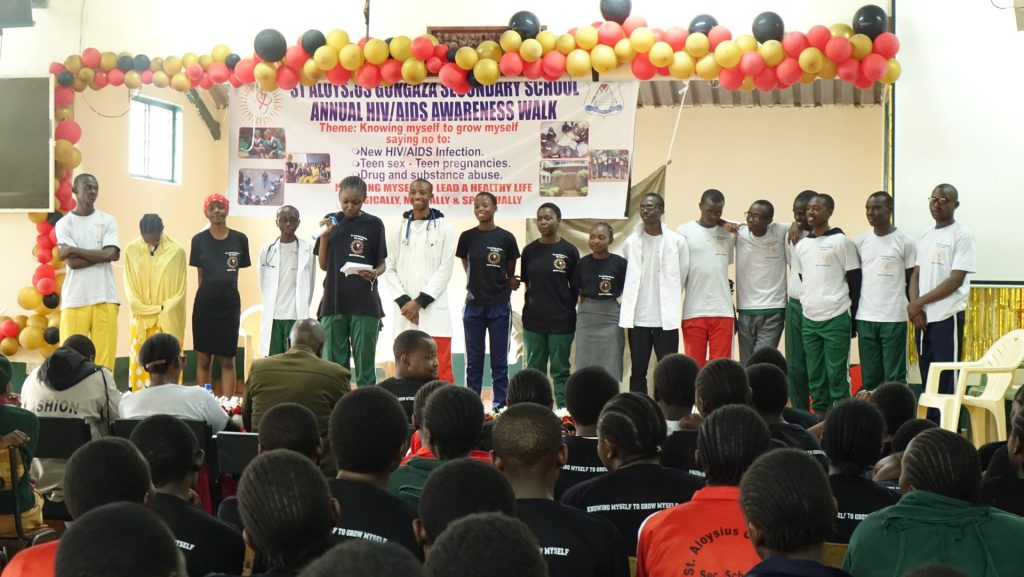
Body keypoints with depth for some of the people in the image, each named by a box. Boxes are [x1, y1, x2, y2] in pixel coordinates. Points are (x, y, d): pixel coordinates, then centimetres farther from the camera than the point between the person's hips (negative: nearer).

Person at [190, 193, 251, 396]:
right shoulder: (199, 240, -1)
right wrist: (211, 290, 4)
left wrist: (226, 287, 6)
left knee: (227, 360, 3)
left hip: (230, 303, 0)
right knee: (204, 359, 5)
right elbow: (200, 274, 7)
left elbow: (238, 271, 8)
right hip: (205, 304, 0)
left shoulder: (240, 239, 0)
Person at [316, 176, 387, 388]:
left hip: (365, 304, -2)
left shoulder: (373, 224, 1)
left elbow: (381, 265, 4)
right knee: (334, 362, 5)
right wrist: (325, 235, -7)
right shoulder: (331, 222, 7)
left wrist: (374, 273, -18)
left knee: (364, 362, -1)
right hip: (334, 302, 2)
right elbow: (323, 265, 6)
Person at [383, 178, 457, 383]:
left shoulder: (444, 228, 2)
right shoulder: (398, 230, 11)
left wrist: (419, 301, -10)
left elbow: (445, 270, -3)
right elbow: (390, 270, 8)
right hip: (404, 311, 3)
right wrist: (404, 301, -6)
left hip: (434, 310, -3)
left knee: (440, 370, -5)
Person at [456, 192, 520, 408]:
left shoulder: (506, 238, -1)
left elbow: (510, 273, 10)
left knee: (499, 361, 3)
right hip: (474, 305, 1)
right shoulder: (467, 237, 2)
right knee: (473, 361, 5)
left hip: (499, 306, -1)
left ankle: (500, 406, 8)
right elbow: (467, 268, 9)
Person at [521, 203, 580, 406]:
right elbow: (526, 282, 11)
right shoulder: (529, 250, 4)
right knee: (534, 370, 8)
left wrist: (566, 308, 2)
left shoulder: (569, 251, -3)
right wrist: (535, 302, 5)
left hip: (561, 321, -3)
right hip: (533, 320, 3)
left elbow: (576, 287, 2)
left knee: (560, 371, 3)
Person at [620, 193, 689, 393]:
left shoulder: (677, 241, -2)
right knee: (637, 372, 6)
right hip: (638, 318, 2)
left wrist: (669, 300, 9)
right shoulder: (631, 242, 4)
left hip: (666, 318, -2)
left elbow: (682, 276, 5)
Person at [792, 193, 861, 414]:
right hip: (809, 319, 5)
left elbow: (855, 281, -2)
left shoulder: (841, 241, -4)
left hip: (836, 319, -5)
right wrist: (808, 305, 14)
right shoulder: (800, 246, 12)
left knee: (837, 375, -3)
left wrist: (852, 318, -3)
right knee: (814, 375, 8)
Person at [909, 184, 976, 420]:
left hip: (948, 317, -7)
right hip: (922, 318, 7)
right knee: (927, 379, 10)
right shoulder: (925, 236, 14)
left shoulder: (961, 235, -7)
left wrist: (919, 303, -11)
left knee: (947, 380, -6)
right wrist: (915, 307, -4)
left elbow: (956, 280, -13)